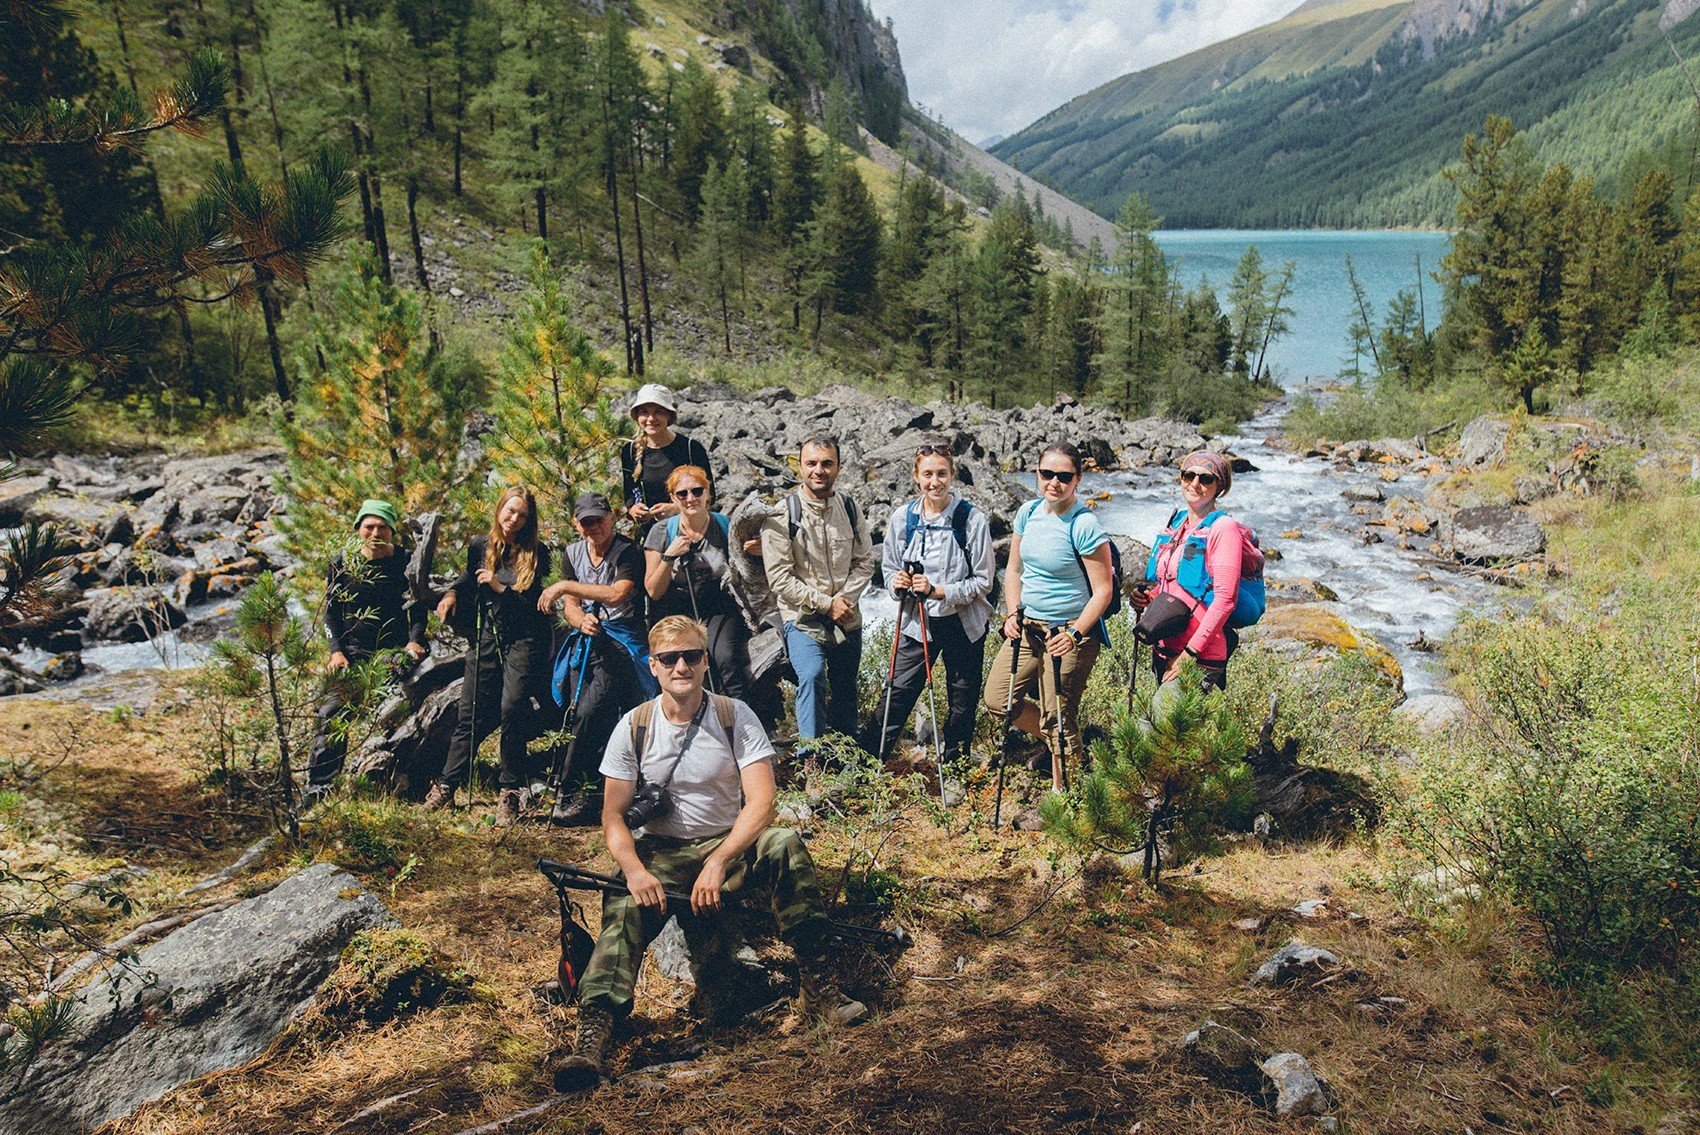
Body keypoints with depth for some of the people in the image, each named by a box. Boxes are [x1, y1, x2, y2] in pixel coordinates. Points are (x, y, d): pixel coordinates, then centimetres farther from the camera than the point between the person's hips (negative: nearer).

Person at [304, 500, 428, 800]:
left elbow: (416, 607, -5)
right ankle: (318, 786, -2)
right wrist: (336, 650, -5)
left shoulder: (404, 562, -2)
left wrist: (414, 640, -23)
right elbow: (331, 610, 6)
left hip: (393, 649, -1)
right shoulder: (341, 563, 3)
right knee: (333, 714, -7)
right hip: (351, 650, 1)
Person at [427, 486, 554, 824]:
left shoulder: (536, 553, -2)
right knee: (470, 713, 4)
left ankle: (508, 793, -5)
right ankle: (445, 787, 13)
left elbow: (534, 603, -6)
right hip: (486, 638, 4)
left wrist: (500, 588, -15)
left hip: (523, 640, -3)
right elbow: (468, 578, 26)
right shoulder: (480, 546, 8)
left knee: (512, 708, -15)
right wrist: (452, 593, 6)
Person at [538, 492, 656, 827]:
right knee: (579, 713, -3)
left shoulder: (629, 552, -6)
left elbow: (617, 594, -21)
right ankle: (593, 795, 7)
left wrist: (565, 586, -18)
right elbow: (570, 605, 10)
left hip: (621, 640, -6)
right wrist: (582, 620, -15)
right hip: (585, 639, 6)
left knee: (590, 711, -20)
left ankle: (568, 791, -11)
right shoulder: (571, 554, 12)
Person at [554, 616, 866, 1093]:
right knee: (624, 909, -29)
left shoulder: (735, 717, -6)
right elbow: (614, 815, -2)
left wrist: (718, 862, -27)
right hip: (658, 852, 1)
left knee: (784, 843, -29)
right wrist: (634, 870, -23)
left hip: (728, 843, 0)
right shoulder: (633, 727, -3)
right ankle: (594, 1028, -35)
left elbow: (761, 802, -14)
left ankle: (816, 983, -21)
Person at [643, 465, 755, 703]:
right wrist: (669, 556, -12)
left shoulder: (725, 526, 4)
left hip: (718, 609, 0)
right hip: (677, 612, 0)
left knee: (727, 658, -27)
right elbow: (653, 592, 1)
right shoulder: (662, 532, 3)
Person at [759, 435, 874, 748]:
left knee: (845, 689, 14)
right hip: (803, 617, -4)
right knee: (812, 675, -26)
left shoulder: (849, 508, 4)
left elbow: (865, 561, 7)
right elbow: (779, 578, -13)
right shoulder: (782, 514, -10)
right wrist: (825, 604, -15)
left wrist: (844, 599, -9)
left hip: (847, 618, 4)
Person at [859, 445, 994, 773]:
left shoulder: (972, 519, -13)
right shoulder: (902, 517, -4)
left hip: (964, 623, -1)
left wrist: (939, 591, -22)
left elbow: (983, 582, -11)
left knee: (964, 701, 13)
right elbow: (889, 566, 8)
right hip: (918, 622, 1)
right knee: (898, 694, -1)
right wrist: (897, 583, -14)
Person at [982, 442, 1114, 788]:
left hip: (1069, 632, -7)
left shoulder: (1085, 525, -16)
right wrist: (1013, 613, -1)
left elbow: (1102, 591, -15)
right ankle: (1064, 746, 30)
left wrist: (1074, 634, -24)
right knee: (997, 701, 10)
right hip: (1028, 627, 7)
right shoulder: (1028, 513, 4)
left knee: (1057, 718, 0)